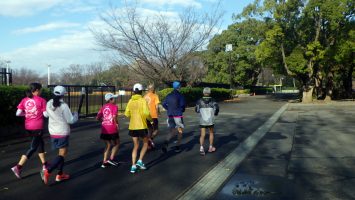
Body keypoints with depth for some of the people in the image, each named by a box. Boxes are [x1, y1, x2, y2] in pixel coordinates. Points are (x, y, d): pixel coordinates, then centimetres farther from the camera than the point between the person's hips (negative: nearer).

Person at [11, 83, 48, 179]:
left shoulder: (24, 100, 4)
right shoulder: (41, 100, -10)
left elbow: (18, 113, -2)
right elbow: (45, 114, -10)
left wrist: (26, 113, 15)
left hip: (28, 127, 6)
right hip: (38, 127, -6)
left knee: (40, 143, 21)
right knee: (33, 148, 2)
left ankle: (44, 164, 29)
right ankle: (18, 167, -6)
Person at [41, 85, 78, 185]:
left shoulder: (49, 103, -1)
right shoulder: (64, 106, -19)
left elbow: (47, 114, 16)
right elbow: (70, 120, -14)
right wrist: (75, 114, 4)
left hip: (53, 132, 7)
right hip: (63, 133, -7)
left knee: (61, 152, 18)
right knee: (62, 154, 0)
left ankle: (60, 175, 22)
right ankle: (47, 171, -16)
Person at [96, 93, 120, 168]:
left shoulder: (103, 107, 10)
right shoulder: (114, 106, -8)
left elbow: (98, 117, 5)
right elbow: (114, 117, -22)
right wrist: (117, 124, -6)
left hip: (104, 129, 6)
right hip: (112, 129, -6)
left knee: (108, 145, 18)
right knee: (116, 144, 14)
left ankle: (105, 162, 18)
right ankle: (111, 159, 5)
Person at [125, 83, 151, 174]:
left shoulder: (130, 101, 3)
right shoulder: (143, 100, -10)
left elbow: (127, 114, 5)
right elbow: (146, 113, -19)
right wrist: (150, 118, 0)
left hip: (132, 126, 4)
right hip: (142, 126, -4)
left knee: (136, 146, 14)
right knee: (145, 143, 17)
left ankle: (133, 166, 9)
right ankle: (140, 161, 5)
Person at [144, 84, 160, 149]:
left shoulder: (145, 96, 8)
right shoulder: (155, 96, -7)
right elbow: (157, 106, -13)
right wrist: (157, 113, 1)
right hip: (153, 116, -5)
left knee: (150, 130, 17)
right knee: (156, 130, 5)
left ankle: (149, 144, 17)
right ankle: (151, 139, -20)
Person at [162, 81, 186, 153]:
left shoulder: (169, 95, 8)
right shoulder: (180, 96, -9)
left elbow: (164, 104, 8)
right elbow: (183, 105, -17)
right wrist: (182, 110, 3)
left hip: (170, 116, 5)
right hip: (178, 115, -5)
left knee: (172, 131, 8)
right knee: (180, 131, 13)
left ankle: (165, 143, -18)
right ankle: (177, 147, 16)